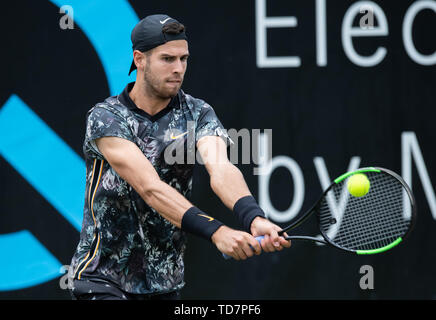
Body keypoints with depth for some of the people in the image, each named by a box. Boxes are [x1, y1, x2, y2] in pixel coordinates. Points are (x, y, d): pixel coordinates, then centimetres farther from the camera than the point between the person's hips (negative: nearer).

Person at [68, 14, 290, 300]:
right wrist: (215, 231, -37)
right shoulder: (105, 118, -13)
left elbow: (221, 169, -19)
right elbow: (150, 187, -25)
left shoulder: (197, 113, 0)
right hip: (103, 276, -5)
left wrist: (254, 218, -40)